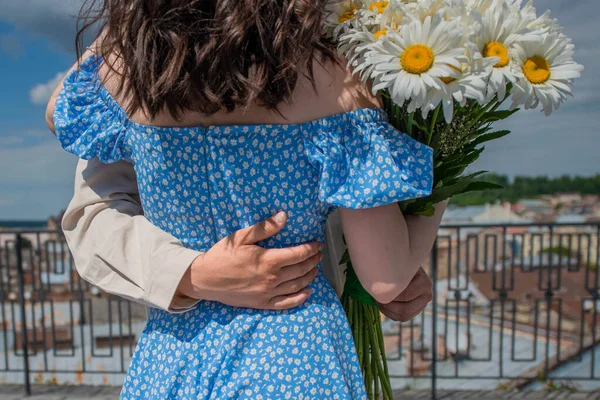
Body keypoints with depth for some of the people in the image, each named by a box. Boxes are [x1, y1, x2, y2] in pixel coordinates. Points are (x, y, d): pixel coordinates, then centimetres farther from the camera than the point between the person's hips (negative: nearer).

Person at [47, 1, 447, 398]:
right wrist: (440, 196, 2)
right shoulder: (321, 75, -20)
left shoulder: (121, 55, -9)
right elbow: (387, 281, -15)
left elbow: (57, 115, 17)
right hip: (295, 360, -2)